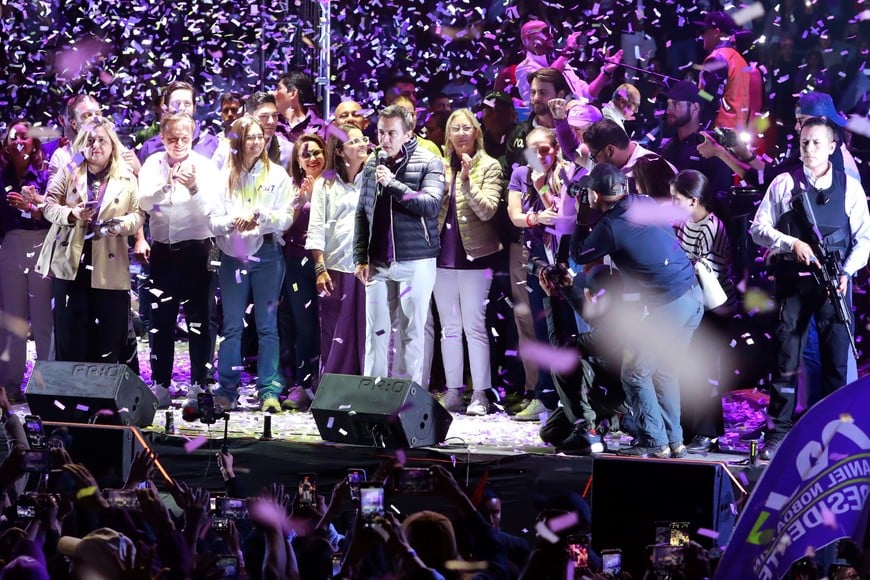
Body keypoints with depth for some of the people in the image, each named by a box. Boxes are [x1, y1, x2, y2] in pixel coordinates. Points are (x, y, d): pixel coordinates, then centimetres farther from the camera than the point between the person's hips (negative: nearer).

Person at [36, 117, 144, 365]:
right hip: (70, 263, 0)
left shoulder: (127, 179, 5)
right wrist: (71, 214, -18)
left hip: (108, 268, 0)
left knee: (107, 340, 2)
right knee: (69, 336, 3)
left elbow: (138, 214, 4)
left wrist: (123, 224, -18)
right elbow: (49, 205, 2)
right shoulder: (68, 172, 6)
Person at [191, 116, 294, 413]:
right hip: (233, 255, 2)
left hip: (267, 254, -2)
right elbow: (213, 222, 2)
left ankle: (269, 391, 1)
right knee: (232, 325, 5)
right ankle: (227, 389, 9)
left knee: (267, 325, 0)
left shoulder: (277, 175, 2)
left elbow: (286, 219, -4)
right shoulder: (224, 177, 7)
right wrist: (234, 221, -18)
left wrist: (257, 215, -19)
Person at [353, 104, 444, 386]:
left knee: (412, 332, 1)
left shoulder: (428, 163, -3)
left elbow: (431, 205, -16)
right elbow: (362, 213, 12)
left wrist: (393, 184, -18)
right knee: (376, 331, 4)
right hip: (378, 264, 4)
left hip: (415, 262, -4)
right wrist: (360, 258, 6)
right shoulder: (373, 163, 9)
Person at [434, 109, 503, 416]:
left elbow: (487, 211, -11)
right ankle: (453, 391, 12)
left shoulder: (489, 166, -1)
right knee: (449, 328, 7)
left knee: (474, 327, -6)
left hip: (473, 256, -5)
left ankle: (480, 394, -3)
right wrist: (442, 182, -3)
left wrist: (467, 180, -22)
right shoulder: (443, 166, 13)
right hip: (444, 255, 5)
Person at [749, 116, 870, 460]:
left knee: (836, 359, 2)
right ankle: (779, 433, 2)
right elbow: (759, 228, 3)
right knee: (787, 355, -2)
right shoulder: (784, 184, 5)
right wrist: (792, 244, -13)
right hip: (793, 281, 0)